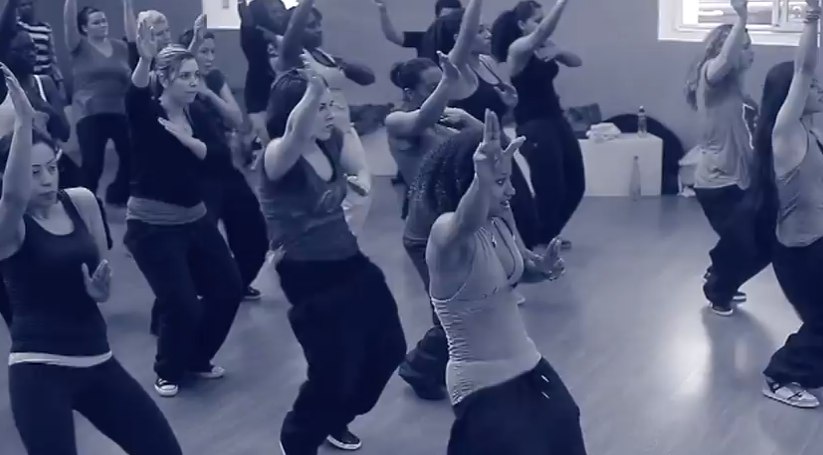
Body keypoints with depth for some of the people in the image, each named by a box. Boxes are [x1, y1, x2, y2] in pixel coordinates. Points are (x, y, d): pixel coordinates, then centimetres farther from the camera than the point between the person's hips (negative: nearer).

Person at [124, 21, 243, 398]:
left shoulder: (197, 114, 6)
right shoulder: (146, 113, -11)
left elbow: (221, 153, -7)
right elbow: (134, 94, -35)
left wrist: (187, 139, -23)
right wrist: (145, 59, -53)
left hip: (194, 219, 7)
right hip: (152, 225, -7)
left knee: (229, 289, 8)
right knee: (181, 303, -11)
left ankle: (197, 358, 29)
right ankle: (168, 370, 16)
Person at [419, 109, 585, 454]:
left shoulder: (499, 224, -1)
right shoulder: (446, 235, -23)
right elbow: (466, 223, -47)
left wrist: (540, 266, -3)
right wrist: (483, 181, -68)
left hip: (527, 367, 8)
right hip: (483, 386, -8)